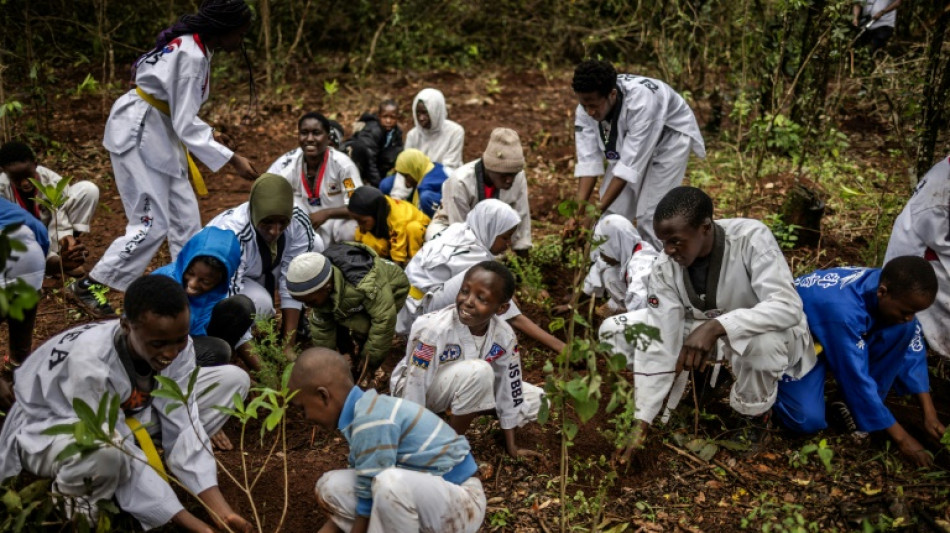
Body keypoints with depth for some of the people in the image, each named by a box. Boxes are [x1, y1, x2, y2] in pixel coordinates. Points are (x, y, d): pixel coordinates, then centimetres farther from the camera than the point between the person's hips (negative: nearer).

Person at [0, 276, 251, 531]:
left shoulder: (176, 344, -22)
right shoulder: (89, 362, -38)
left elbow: (183, 425, -21)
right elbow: (123, 454, -35)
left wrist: (219, 509, -31)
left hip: (126, 414, 6)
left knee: (233, 379, -9)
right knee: (107, 452, -45)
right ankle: (74, 494, -9)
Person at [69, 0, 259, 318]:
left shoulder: (194, 45, 4)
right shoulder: (191, 58, -24)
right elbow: (186, 126, -25)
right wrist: (231, 160, -24)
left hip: (160, 131, 10)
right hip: (137, 132, -10)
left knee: (185, 216, 11)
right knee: (153, 223, -8)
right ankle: (87, 288, 3)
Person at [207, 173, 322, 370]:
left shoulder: (298, 222, -27)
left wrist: (288, 345, -28)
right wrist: (261, 371, -44)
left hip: (258, 274, 5)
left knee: (315, 245, -15)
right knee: (260, 303, -36)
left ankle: (300, 324, 1)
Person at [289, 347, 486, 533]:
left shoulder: (371, 421, -24)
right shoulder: (365, 412, 5)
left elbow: (368, 503, -17)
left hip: (462, 505, -9)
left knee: (391, 484, -38)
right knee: (330, 488, 3)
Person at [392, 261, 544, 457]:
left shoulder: (504, 336, -18)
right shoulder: (435, 328, -34)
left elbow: (510, 386, -8)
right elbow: (414, 392, -29)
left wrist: (511, 447, -3)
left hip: (462, 386, 6)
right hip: (415, 386, -6)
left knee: (534, 401, -1)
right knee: (477, 371, -35)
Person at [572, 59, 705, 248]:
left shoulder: (641, 100, -42)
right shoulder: (588, 106, -24)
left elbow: (632, 162, -39)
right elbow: (588, 159, -21)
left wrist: (599, 208, -39)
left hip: (669, 137, -5)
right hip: (627, 141, 6)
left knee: (650, 215, -14)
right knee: (612, 213, 1)